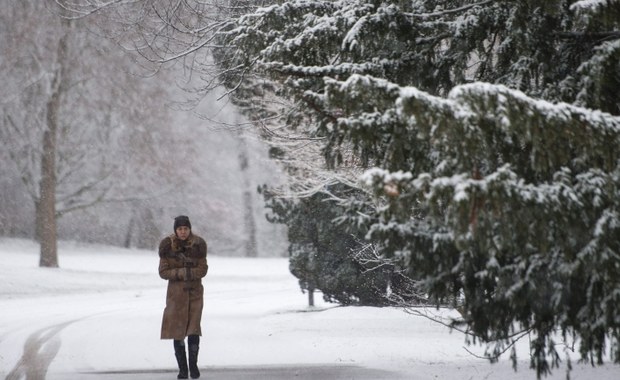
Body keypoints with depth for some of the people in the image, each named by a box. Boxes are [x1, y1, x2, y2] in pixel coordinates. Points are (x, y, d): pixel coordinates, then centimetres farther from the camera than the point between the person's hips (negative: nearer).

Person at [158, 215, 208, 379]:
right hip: (176, 292, 0)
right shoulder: (167, 246, -9)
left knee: (194, 329, -10)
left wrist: (178, 273, -19)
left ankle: (193, 364, 6)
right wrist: (184, 272, -21)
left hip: (195, 291, 0)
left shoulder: (198, 244, -8)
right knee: (177, 330, -1)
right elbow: (163, 272, -7)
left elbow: (202, 269, -7)